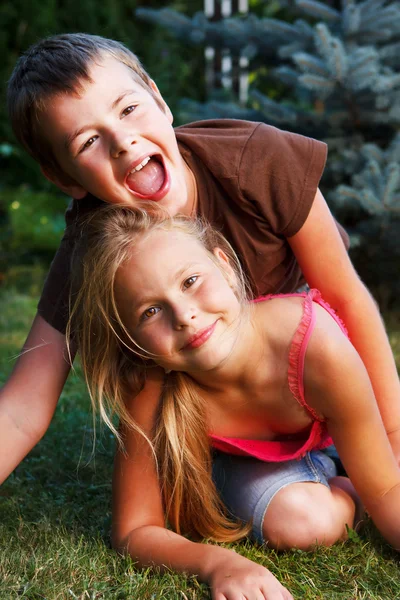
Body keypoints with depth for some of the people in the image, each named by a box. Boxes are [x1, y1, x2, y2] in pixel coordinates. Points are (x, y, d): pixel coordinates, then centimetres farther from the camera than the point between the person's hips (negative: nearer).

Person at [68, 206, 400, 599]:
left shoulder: (315, 346, -41)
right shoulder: (151, 390, -36)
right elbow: (134, 532, -29)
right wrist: (218, 562, -48)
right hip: (246, 461, -1)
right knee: (298, 521, -26)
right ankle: (346, 492, 6)